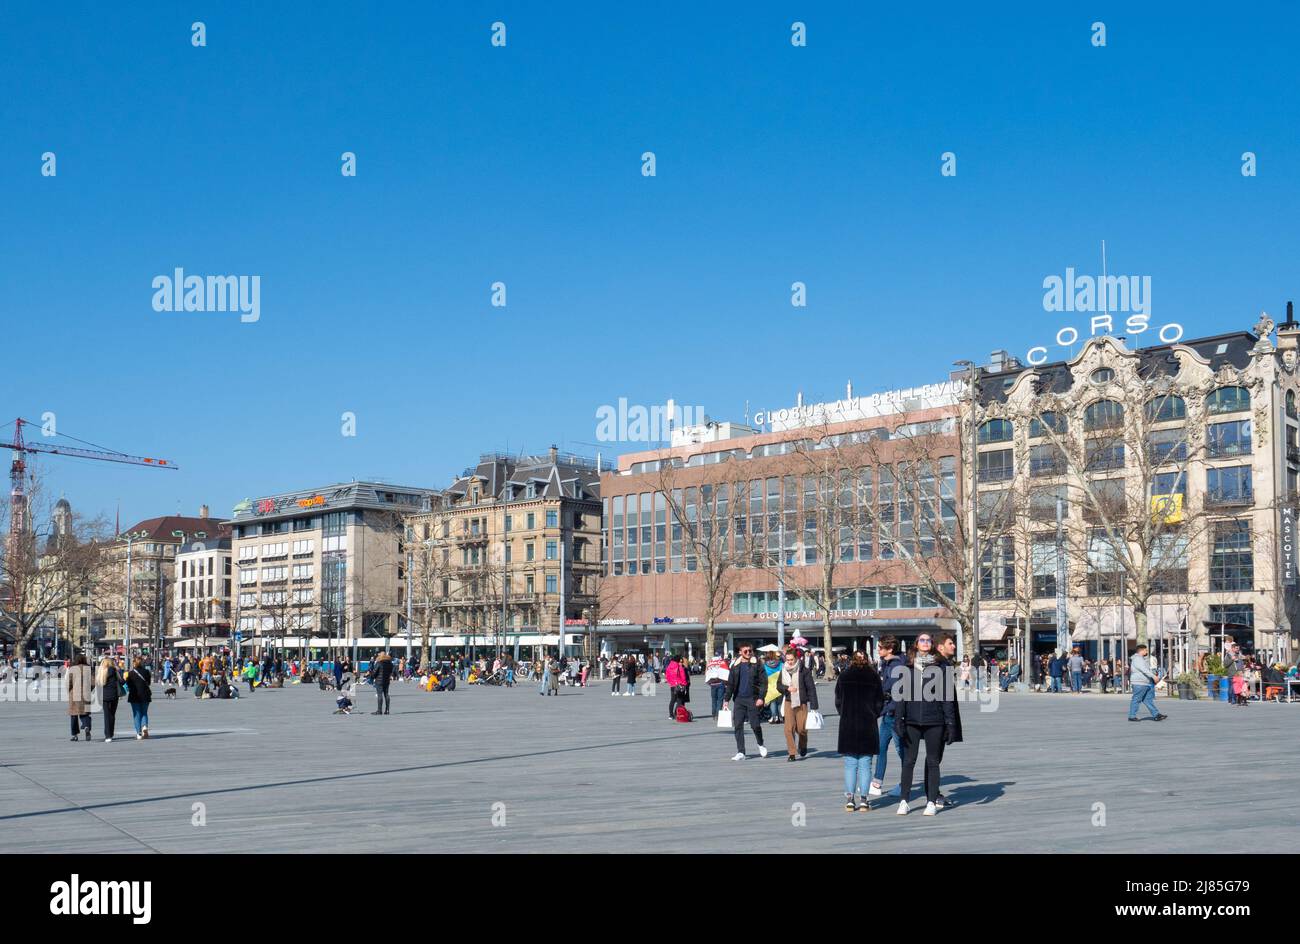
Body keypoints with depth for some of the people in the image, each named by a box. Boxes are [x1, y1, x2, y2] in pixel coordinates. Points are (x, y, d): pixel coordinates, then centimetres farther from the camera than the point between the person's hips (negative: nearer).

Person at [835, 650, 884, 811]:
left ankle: (849, 799, 2)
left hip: (847, 725, 0)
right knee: (865, 765, 4)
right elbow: (880, 702, 1)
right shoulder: (874, 677, 0)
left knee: (850, 765, 6)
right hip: (868, 726, 0)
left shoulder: (844, 676, 2)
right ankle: (863, 800, 1)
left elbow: (838, 701, 3)